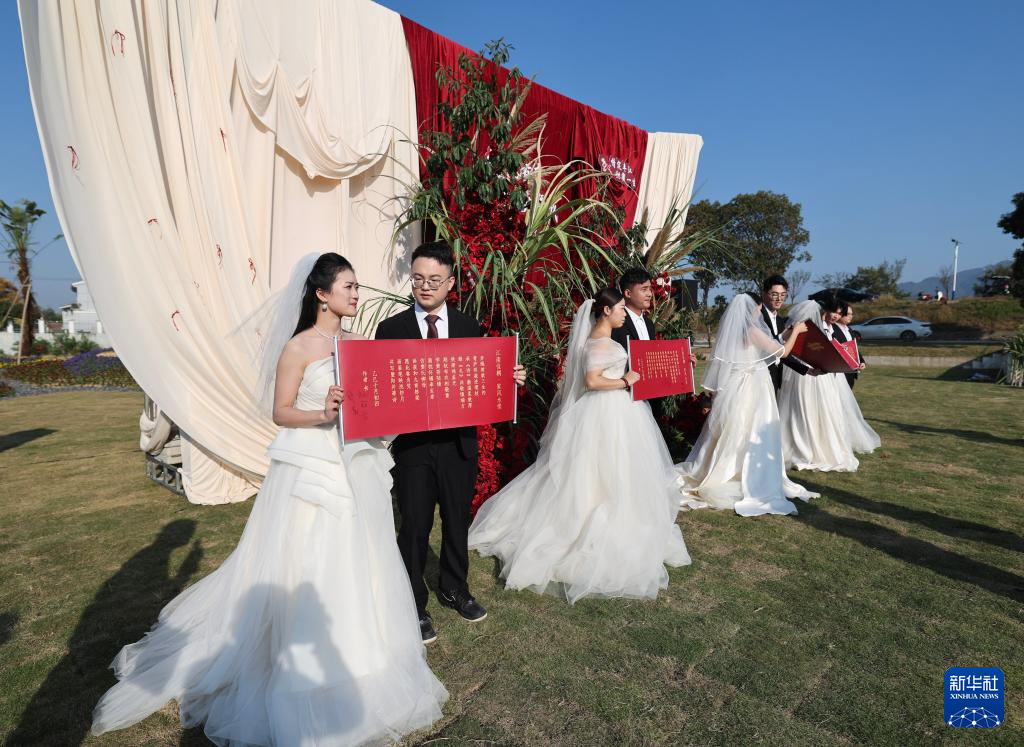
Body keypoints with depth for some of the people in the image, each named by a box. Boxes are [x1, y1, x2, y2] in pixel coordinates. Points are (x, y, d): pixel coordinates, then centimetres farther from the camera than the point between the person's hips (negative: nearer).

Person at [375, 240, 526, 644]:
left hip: (458, 441, 3)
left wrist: (509, 378, -12)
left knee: (457, 520, 19)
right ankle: (414, 605, 30)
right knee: (415, 526, 8)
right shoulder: (391, 328, -4)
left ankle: (454, 589, 42)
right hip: (412, 444, -2)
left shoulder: (470, 327, 2)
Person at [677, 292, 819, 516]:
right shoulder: (752, 331, -14)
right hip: (750, 389, -8)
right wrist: (796, 331, 8)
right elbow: (782, 352, -6)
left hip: (734, 388, 8)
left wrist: (781, 337, 20)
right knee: (752, 437, 0)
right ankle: (754, 488, 8)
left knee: (730, 436, 14)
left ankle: (713, 479, 17)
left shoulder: (731, 330, 9)